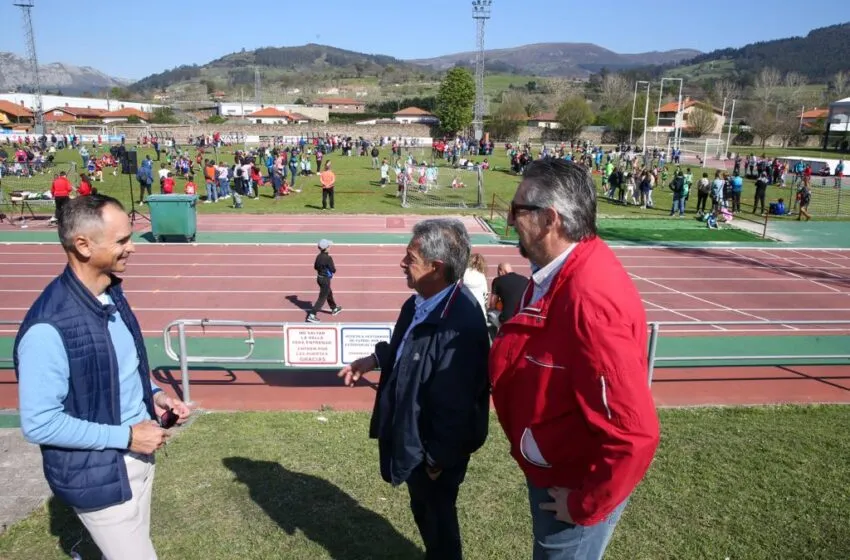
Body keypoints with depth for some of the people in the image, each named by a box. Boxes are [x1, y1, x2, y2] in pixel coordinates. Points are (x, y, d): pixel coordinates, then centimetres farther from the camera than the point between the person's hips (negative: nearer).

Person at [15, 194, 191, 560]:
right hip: (97, 475, -8)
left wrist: (154, 396, -3)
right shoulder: (48, 328, -28)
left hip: (138, 456, 8)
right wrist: (127, 436, -21)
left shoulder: (112, 294, -1)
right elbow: (39, 424, -24)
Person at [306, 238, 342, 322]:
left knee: (329, 293, 26)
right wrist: (334, 269, 2)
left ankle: (334, 309, 46)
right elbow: (333, 270, -19)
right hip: (326, 279, -9)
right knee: (322, 298, -2)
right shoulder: (328, 258, -24)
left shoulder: (318, 256, -1)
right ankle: (311, 315, -5)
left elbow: (315, 267, 11)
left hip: (319, 277, 9)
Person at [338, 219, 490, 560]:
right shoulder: (421, 303, -6)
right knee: (422, 509, 30)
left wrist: (438, 459, -20)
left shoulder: (459, 324, -36)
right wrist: (374, 360, 1)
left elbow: (454, 404, -30)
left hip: (434, 449, -9)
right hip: (413, 436, 9)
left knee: (437, 516, 18)